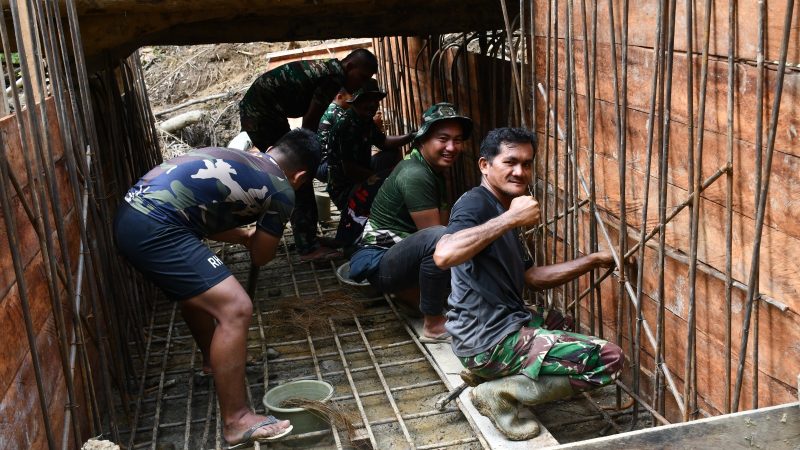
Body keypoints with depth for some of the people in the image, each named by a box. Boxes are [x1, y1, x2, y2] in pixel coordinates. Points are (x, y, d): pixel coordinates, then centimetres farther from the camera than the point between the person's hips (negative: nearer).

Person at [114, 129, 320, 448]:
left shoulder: (239, 159, 23)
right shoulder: (281, 191, 1)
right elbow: (261, 257, 14)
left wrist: (245, 235, 48)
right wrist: (254, 239, 36)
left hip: (133, 215, 10)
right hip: (155, 228, -10)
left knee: (197, 289, 32)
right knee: (235, 309, -9)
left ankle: (214, 359, 54)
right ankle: (237, 422, 0)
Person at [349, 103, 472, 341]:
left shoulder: (435, 171, 9)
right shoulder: (415, 175, -21)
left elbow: (446, 222, 4)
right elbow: (436, 234, -22)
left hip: (399, 254, 10)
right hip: (379, 261, -10)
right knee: (437, 237, -38)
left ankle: (404, 290, 12)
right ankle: (434, 325, -22)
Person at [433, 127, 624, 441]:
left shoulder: (499, 211, 16)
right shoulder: (476, 203, -14)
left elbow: (532, 277, 18)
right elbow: (444, 255, -35)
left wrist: (593, 260, 12)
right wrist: (511, 218, -33)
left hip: (495, 329, 10)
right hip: (490, 342, -10)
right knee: (609, 359, -8)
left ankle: (485, 372, 16)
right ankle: (501, 392, -8)